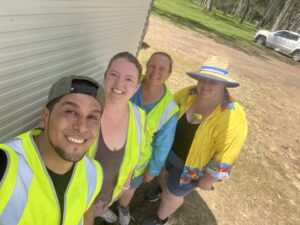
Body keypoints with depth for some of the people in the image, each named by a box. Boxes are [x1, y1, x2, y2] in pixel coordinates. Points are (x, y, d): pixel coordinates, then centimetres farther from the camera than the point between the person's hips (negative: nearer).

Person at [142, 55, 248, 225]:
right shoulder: (189, 94, -17)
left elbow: (225, 157, -27)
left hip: (191, 166, -4)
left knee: (172, 195, 17)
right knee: (170, 174, 34)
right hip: (171, 151, 5)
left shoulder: (232, 118, -34)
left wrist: (207, 180, -16)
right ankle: (164, 187, 70)